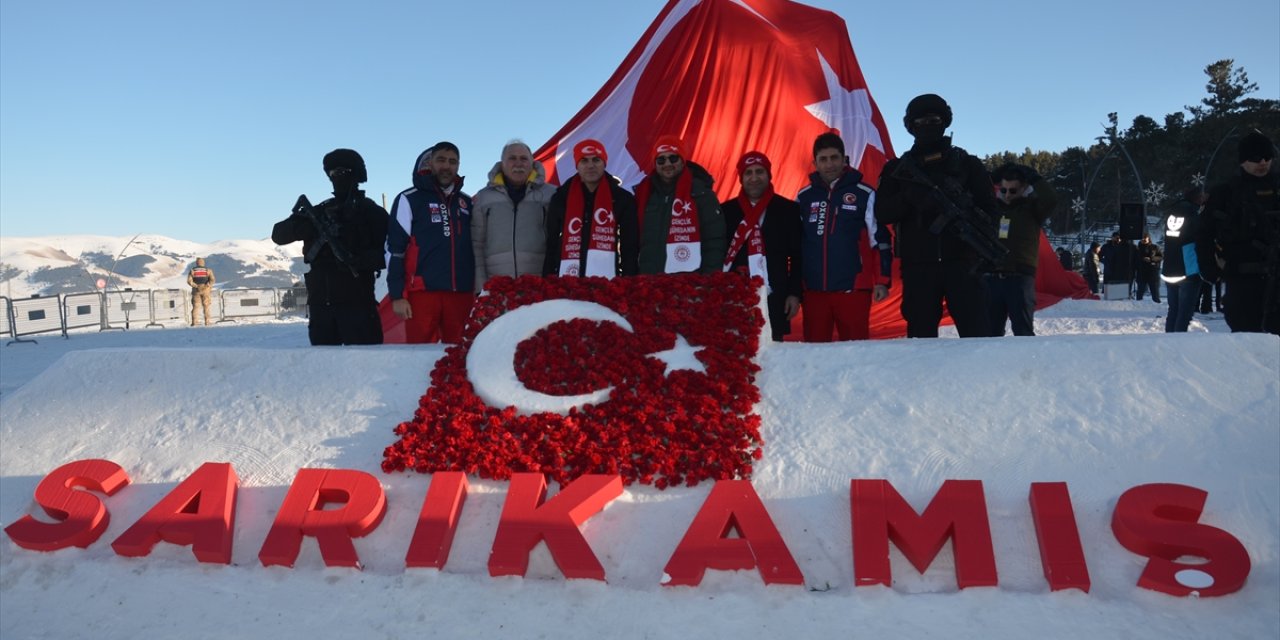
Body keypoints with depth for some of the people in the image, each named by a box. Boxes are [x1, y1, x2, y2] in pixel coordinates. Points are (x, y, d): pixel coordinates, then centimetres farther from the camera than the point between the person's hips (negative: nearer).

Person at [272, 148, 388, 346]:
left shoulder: (371, 212, 4)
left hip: (357, 301, -5)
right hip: (320, 302, 5)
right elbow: (279, 234, 12)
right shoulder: (320, 212, 16)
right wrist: (298, 222, -9)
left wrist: (360, 260, -22)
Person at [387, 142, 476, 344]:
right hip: (423, 291, -4)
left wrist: (477, 289, 15)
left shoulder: (466, 202, 16)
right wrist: (397, 294, -8)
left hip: (461, 293, 4)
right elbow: (395, 250, -2)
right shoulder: (409, 199, 3)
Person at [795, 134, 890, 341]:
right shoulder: (804, 197, 11)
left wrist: (882, 281, -2)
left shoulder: (864, 194, 1)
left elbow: (880, 240, 3)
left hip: (853, 289, -3)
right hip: (814, 290, 3)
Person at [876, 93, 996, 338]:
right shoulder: (898, 169, 14)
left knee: (976, 334, -8)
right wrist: (910, 198, -17)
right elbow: (882, 212, 3)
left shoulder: (967, 164, 14)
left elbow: (990, 210, 8)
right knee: (921, 336, 2)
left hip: (962, 263, 0)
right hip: (918, 267, 1)